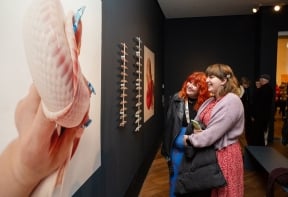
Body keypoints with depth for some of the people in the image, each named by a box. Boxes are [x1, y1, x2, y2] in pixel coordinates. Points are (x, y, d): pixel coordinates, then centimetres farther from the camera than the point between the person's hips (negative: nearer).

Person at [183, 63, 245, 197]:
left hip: (225, 153, -7)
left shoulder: (232, 101, -19)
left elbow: (215, 131, -24)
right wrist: (195, 131, -15)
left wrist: (191, 139, -16)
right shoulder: (210, 101, 7)